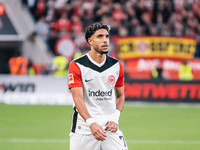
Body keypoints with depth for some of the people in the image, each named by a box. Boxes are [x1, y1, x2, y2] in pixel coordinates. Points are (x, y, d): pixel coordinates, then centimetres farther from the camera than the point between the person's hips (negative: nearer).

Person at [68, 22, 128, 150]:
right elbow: (78, 98, -13)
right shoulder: (77, 66, -5)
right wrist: (91, 123, -26)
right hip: (84, 127, -3)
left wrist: (115, 118, -1)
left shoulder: (117, 66, 8)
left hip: (110, 126, 3)